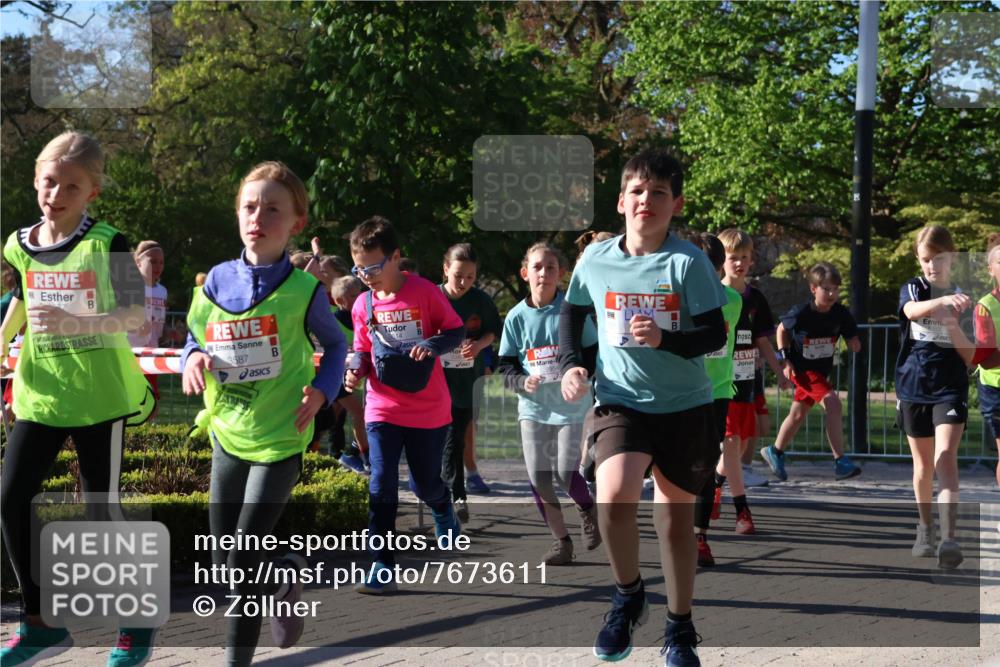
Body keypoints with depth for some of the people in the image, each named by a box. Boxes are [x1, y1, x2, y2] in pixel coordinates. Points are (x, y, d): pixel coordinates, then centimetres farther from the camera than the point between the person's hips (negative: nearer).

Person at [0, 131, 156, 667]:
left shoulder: (107, 244, -10)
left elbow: (137, 315, -16)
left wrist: (78, 323, -30)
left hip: (100, 396, -5)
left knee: (102, 508, 0)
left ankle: (137, 623, 20)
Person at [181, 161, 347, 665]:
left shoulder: (303, 290, -10)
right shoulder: (216, 282, -1)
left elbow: (335, 345, 4)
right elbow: (195, 338, 12)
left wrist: (322, 391, -13)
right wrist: (192, 359, -11)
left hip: (279, 439, -4)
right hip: (227, 436, 4)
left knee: (242, 566, -9)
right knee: (224, 565, 11)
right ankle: (286, 578, 41)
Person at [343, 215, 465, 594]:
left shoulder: (424, 292, -9)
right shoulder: (363, 306, 1)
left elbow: (457, 331, -2)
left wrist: (433, 344, -23)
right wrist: (356, 371, -9)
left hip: (429, 410, -2)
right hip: (382, 410, 2)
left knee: (425, 484, 10)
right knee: (381, 487, -9)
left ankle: (442, 507, 48)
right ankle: (383, 569, -4)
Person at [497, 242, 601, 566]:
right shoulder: (516, 317, 1)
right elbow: (505, 366, 4)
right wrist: (522, 381, -15)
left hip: (570, 405, -2)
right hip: (533, 407, 3)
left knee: (565, 472, -10)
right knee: (538, 477, -1)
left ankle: (588, 509, 24)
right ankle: (561, 540, 16)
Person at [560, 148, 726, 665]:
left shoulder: (688, 262, -10)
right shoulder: (596, 259, -3)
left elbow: (715, 335, -10)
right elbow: (572, 312, 16)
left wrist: (665, 339, -27)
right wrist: (572, 364, 2)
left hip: (684, 406, 0)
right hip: (620, 402, 0)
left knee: (676, 516, 9)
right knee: (613, 496, -25)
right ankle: (628, 595, 3)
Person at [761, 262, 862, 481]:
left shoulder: (841, 314, -12)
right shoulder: (800, 313, -20)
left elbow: (854, 344, -3)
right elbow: (782, 329, -2)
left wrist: (854, 344, -23)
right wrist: (784, 358, -8)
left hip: (822, 370, 5)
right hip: (801, 369, -5)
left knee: (798, 414, 18)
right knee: (833, 403, -23)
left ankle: (775, 452, 40)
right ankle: (840, 462, -22)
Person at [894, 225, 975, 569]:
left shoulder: (963, 300, 3)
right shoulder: (912, 289, 3)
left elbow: (970, 357, 1)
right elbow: (913, 310, -24)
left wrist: (953, 325, -16)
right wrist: (944, 300, -44)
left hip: (950, 389, -1)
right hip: (913, 388, 2)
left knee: (946, 458, -18)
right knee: (923, 463, 11)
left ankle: (949, 538, -27)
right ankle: (925, 527, 31)